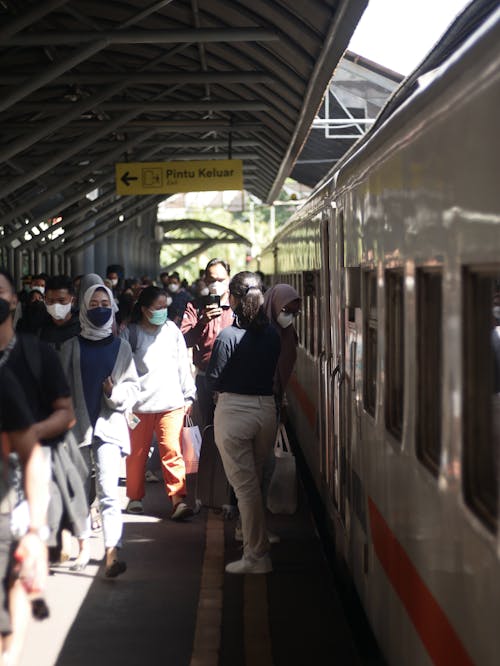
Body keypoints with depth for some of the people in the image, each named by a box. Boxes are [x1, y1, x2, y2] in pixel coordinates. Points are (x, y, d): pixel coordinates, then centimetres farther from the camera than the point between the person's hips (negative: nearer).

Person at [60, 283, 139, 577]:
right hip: (78, 425, 2)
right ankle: (84, 546, 23)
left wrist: (117, 393, -13)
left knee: (109, 490, -14)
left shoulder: (121, 347, 9)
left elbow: (134, 385, 8)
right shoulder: (71, 347, 8)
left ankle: (112, 553, -22)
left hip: (109, 424, -1)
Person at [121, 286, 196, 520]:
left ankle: (178, 500, -10)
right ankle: (135, 498, 25)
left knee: (172, 451, -9)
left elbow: (183, 364, 13)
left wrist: (188, 395, 12)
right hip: (139, 404, -1)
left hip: (171, 403, 1)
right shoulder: (130, 334, 1)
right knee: (137, 453, 9)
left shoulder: (172, 330, 8)